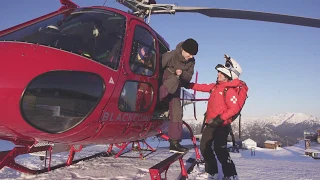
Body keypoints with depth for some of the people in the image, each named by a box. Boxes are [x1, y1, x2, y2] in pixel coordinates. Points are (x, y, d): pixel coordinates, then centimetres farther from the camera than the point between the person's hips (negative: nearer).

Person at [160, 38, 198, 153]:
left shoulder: (191, 61, 0)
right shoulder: (170, 55, -18)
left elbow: (189, 77, -3)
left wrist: (182, 73, -22)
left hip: (175, 89, 5)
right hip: (164, 86, -5)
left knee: (177, 112, -2)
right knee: (174, 80, -36)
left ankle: (174, 142, 3)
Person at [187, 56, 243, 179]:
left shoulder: (229, 90, -17)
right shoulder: (216, 86, 8)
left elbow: (235, 108, -23)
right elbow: (204, 87, 19)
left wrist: (220, 119, -25)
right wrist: (188, 85, 19)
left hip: (221, 125, -9)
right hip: (211, 123, 9)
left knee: (220, 149, -10)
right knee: (204, 146, 13)